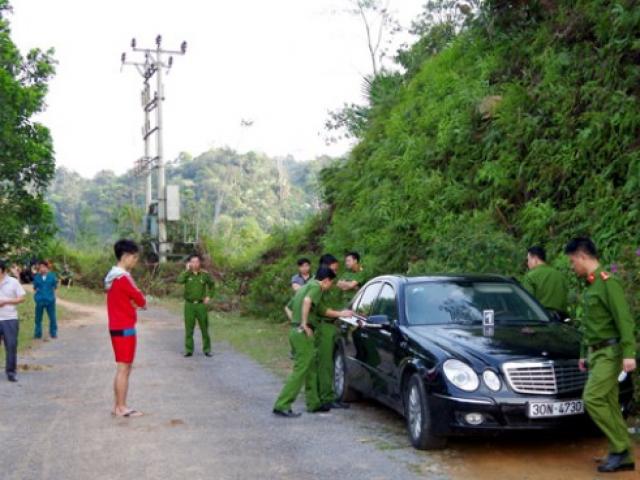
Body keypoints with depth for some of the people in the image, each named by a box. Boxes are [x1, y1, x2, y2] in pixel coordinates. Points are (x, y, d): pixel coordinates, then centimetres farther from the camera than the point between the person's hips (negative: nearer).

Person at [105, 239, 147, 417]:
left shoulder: (112, 276, 14)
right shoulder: (123, 277, -17)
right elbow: (140, 300, -11)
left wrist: (136, 302, 1)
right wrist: (141, 302, 9)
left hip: (116, 327, 10)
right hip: (125, 328, -10)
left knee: (123, 369, 14)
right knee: (124, 369, -5)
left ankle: (118, 406, 18)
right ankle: (121, 408, -1)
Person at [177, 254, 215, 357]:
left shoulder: (205, 274, 1)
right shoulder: (187, 274, 0)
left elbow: (212, 285, 16)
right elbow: (180, 280, -21)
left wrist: (209, 296, 6)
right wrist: (187, 270, -15)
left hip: (201, 304, 0)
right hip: (189, 304, 0)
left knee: (204, 328, 5)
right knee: (189, 328, 3)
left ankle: (207, 349, 13)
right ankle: (189, 350, 10)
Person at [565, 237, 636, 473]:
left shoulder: (607, 283, -13)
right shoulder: (590, 285, 15)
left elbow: (624, 319, -18)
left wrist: (629, 353, -24)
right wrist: (584, 354, 25)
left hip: (609, 352, -9)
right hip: (596, 353, 9)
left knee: (592, 399, -16)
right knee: (609, 405, 7)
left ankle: (621, 447, -5)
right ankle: (623, 457, 11)